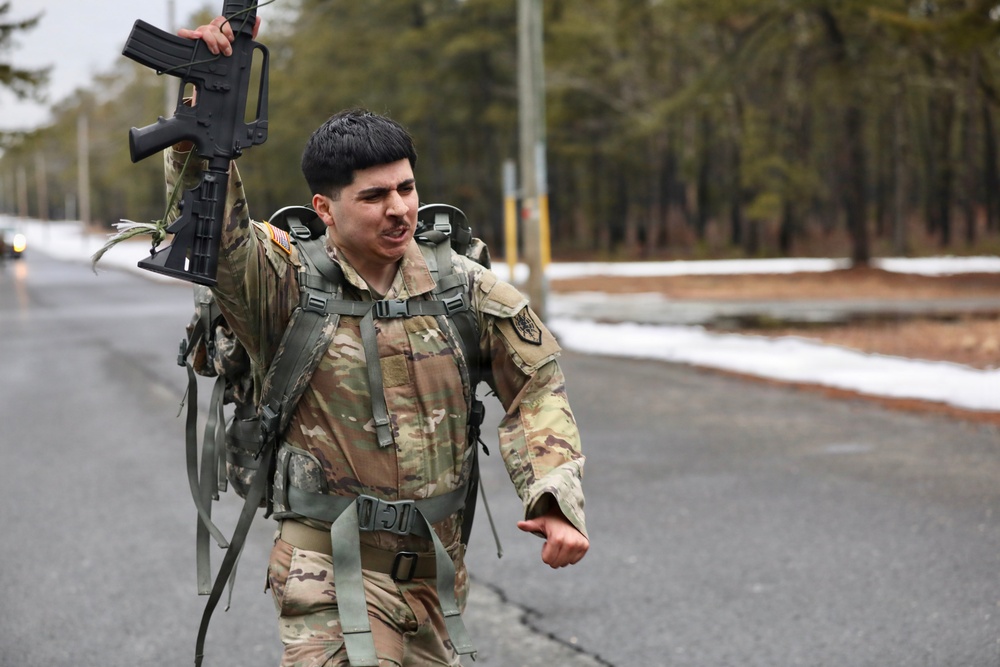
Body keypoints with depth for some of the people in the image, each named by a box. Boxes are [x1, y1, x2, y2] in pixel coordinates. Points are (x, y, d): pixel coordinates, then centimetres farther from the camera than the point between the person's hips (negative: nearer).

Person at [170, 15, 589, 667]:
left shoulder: (461, 284, 1)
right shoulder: (287, 284, -9)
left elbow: (536, 381, 6)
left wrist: (559, 501, -4)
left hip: (435, 564, 4)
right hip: (332, 563, -4)